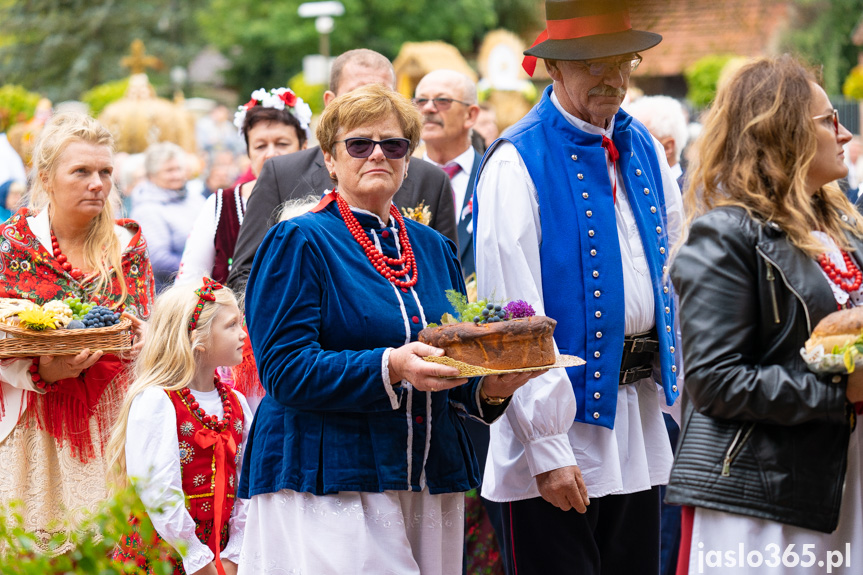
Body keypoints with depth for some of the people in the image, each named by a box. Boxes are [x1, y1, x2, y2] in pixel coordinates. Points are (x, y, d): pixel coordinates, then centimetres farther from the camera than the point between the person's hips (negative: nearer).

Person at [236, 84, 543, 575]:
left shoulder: (435, 249, 16)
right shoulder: (299, 243, -2)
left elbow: (457, 363, 20)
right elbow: (282, 369, -13)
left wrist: (487, 388, -4)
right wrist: (390, 368, -25)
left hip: (429, 485, 6)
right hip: (328, 485, -5)